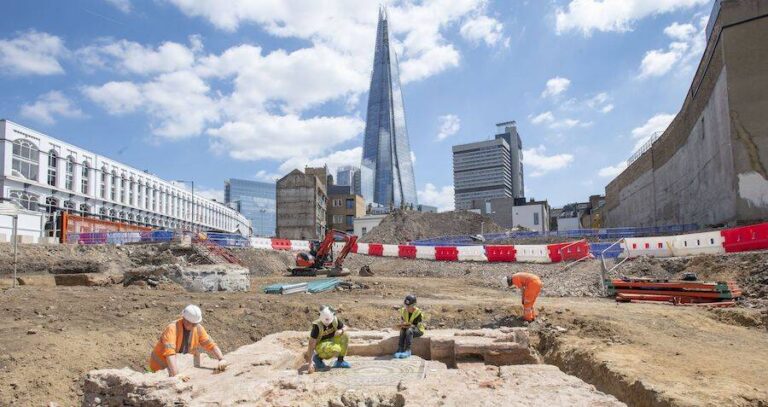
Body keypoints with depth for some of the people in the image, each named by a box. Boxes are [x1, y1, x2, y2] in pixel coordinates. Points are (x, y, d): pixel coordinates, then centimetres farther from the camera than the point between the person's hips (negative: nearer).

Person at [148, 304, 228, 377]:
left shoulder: (198, 329, -9)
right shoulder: (172, 328, -26)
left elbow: (211, 345, -5)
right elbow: (169, 352, -37)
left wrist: (221, 359, -20)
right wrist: (176, 375, -47)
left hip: (179, 365, 6)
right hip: (161, 366, -6)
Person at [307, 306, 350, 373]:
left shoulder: (335, 320, -15)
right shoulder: (317, 326, -28)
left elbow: (345, 327, 2)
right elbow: (312, 344, -29)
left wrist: (341, 331, -25)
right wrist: (310, 363, -33)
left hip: (331, 342, 6)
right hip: (320, 345, -6)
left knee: (345, 335, -18)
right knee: (336, 349, -33)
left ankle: (340, 361, -3)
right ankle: (318, 357, -4)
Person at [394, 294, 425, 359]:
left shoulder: (418, 312, -18)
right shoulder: (403, 310, -2)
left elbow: (417, 326, -19)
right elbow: (401, 322, 2)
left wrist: (409, 326, -36)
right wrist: (401, 325, -22)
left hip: (418, 330, -4)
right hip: (407, 328, 4)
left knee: (409, 330, -36)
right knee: (402, 330, -30)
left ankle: (407, 351, -37)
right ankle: (400, 350, -34)